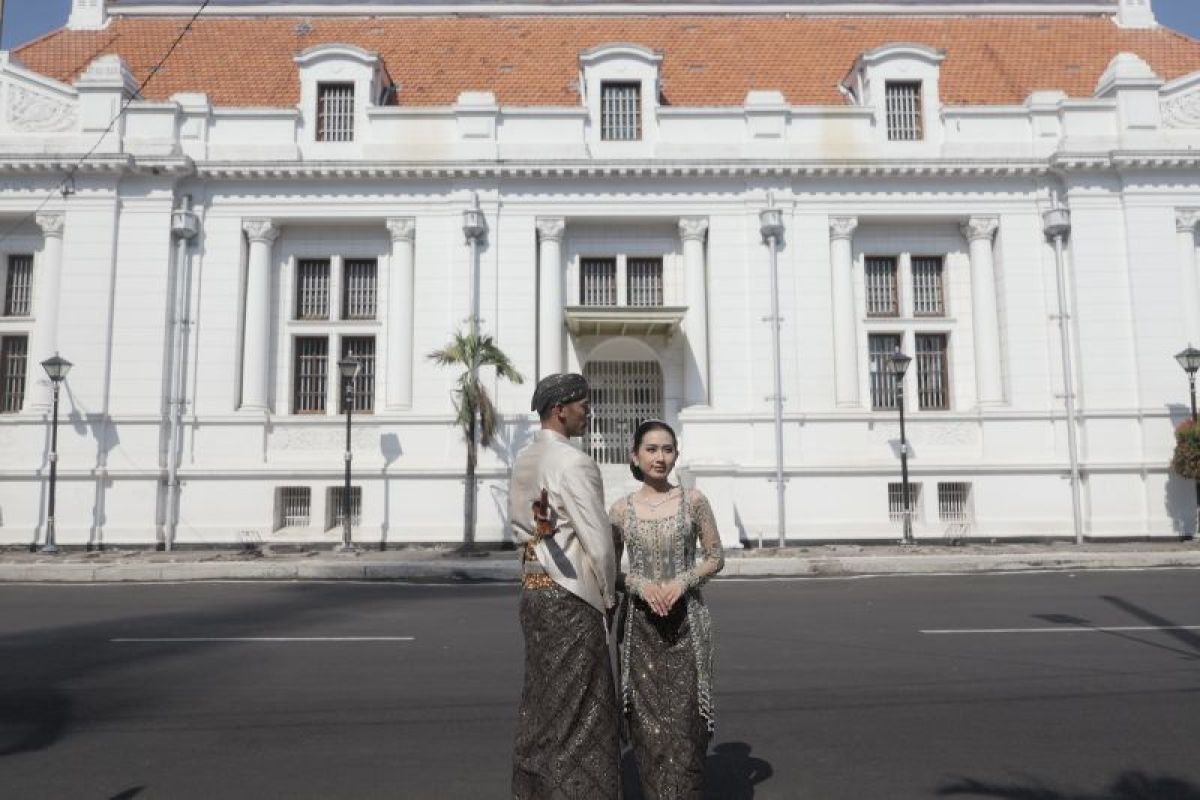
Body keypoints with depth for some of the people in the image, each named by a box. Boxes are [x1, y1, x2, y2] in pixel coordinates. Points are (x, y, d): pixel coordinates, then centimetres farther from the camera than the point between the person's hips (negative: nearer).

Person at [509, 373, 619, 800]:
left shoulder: (523, 461, 8)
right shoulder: (573, 463, -18)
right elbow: (599, 539, -18)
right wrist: (609, 594, -3)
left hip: (532, 587, 9)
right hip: (570, 595, -9)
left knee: (541, 698, 19)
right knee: (579, 706, 3)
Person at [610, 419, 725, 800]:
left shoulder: (693, 500, 1)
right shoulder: (621, 509, 3)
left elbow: (716, 557, 5)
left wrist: (683, 581, -12)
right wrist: (639, 583, -11)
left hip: (686, 620, -1)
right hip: (641, 622, 1)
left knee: (683, 716, -5)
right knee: (647, 718, 4)